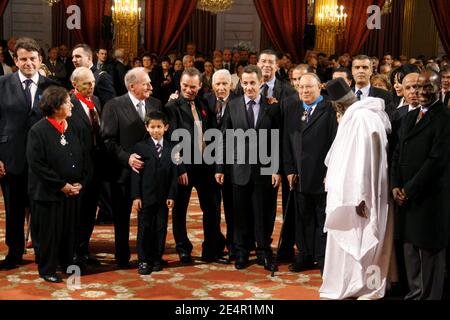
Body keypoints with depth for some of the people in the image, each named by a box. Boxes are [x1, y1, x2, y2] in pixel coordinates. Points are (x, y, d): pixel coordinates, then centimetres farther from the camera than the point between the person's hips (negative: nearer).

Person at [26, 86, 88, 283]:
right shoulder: (38, 131, -13)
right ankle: (47, 270, 20)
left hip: (73, 191, 6)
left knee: (70, 230, 14)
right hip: (48, 192, -6)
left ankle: (67, 263, 32)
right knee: (49, 232, 5)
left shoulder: (71, 129, 7)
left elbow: (82, 157, 11)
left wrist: (80, 182, -2)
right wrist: (61, 185, -16)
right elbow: (36, 164, -17)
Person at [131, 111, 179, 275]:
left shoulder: (171, 148, 5)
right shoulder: (140, 147, -2)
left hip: (164, 197, 2)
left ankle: (157, 259, 18)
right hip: (145, 196, -2)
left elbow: (174, 174, 4)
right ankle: (143, 261, 12)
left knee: (161, 228, 7)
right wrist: (136, 196, -9)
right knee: (144, 228, 3)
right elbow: (135, 174, -4)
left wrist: (171, 195, -3)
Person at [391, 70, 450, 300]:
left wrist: (409, 190, -14)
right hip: (406, 196, 7)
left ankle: (429, 295, 13)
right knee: (410, 248, 13)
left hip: (430, 198, -7)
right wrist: (396, 186, 2)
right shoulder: (410, 117, 15)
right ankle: (414, 292, 25)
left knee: (429, 250, 2)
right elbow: (398, 153, 15)